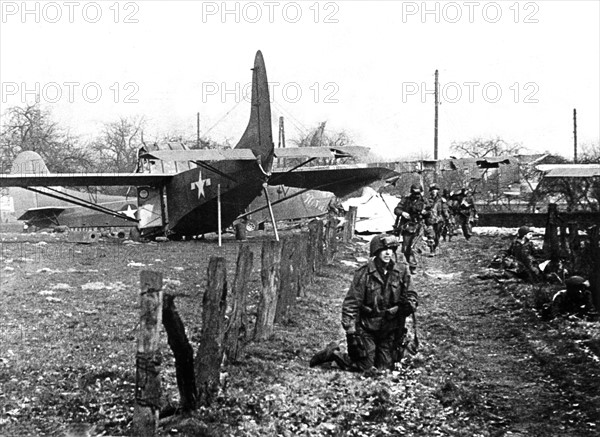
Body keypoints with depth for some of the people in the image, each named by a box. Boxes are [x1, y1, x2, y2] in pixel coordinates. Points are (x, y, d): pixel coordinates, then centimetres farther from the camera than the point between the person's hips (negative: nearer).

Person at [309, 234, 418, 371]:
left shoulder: (402, 270, -3)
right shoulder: (364, 273, -12)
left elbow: (411, 295, 3)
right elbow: (350, 304, -11)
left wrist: (409, 304, -21)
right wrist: (351, 331, -16)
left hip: (390, 330, 4)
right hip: (366, 328, -4)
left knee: (384, 368, 8)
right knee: (363, 367, -4)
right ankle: (333, 353, 19)